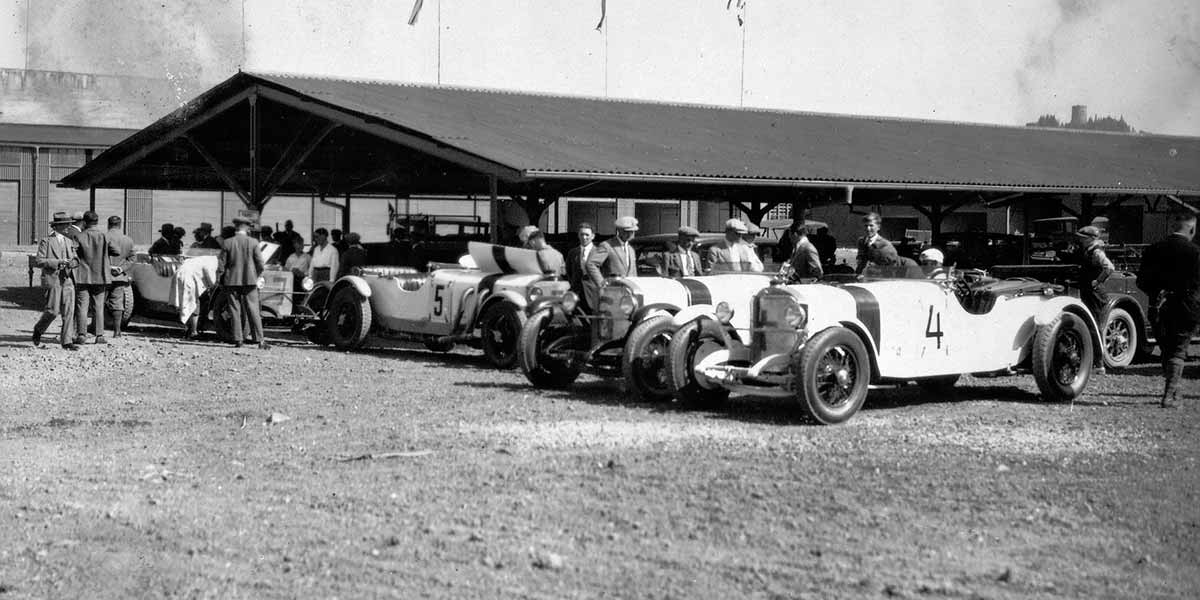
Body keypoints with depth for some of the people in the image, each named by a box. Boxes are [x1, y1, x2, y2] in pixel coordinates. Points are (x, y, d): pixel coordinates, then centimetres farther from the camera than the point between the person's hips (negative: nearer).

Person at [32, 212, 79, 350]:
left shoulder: (69, 242, 17)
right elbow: (38, 261, -9)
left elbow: (74, 260, 20)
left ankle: (67, 341, -1)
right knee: (53, 311, -8)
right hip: (52, 280, -6)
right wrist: (57, 262, -17)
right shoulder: (46, 241, -2)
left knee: (69, 311, -2)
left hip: (68, 280, 6)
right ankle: (38, 330, 19)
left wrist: (71, 262, -4)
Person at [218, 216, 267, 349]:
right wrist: (257, 276, 13)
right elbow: (260, 263, -4)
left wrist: (218, 279, 10)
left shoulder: (227, 243, -2)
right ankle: (260, 340, -3)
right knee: (253, 310, 1)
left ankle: (238, 339, 4)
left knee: (235, 311, 7)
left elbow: (221, 264, 0)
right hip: (249, 280, -1)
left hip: (232, 280, 1)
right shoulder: (253, 242, -4)